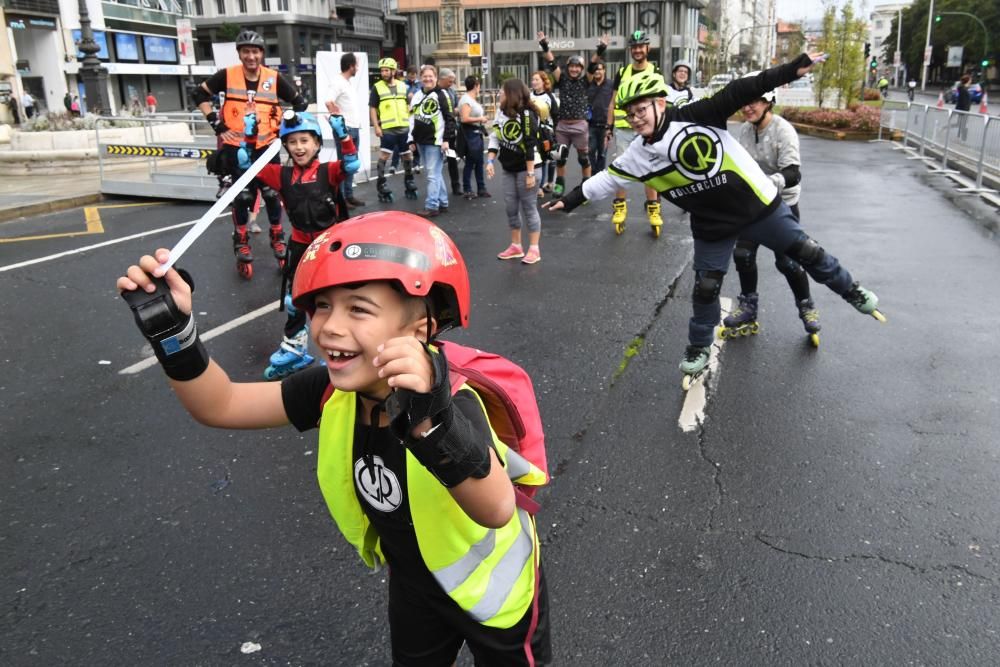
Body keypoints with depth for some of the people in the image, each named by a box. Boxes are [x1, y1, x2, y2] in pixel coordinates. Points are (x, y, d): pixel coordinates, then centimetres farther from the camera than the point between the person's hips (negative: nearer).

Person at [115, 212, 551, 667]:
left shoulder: (447, 402, -37)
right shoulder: (334, 390, -21)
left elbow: (497, 509, -53)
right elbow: (219, 406, -13)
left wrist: (430, 420, -69)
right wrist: (172, 329, -28)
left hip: (492, 591, -4)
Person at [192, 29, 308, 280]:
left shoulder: (274, 78, -3)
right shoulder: (227, 76, -5)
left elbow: (299, 102, 8)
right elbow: (200, 94, 6)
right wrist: (216, 123, -1)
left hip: (265, 145, 1)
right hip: (236, 145, -1)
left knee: (272, 193, 2)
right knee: (242, 195, 2)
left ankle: (278, 237, 21)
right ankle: (241, 243, 18)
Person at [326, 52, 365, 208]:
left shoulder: (349, 82, 15)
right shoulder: (337, 82, -13)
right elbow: (329, 102, -25)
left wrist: (356, 121, 15)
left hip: (355, 128, 9)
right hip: (345, 129, -9)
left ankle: (349, 196, 19)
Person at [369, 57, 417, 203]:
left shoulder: (403, 86, 11)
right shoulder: (377, 87, 1)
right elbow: (372, 108, -1)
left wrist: (411, 122, 8)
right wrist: (376, 126, -10)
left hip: (404, 127, 4)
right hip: (387, 129, -4)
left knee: (408, 155, 11)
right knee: (384, 156, -7)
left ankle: (409, 183, 26)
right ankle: (381, 186, 1)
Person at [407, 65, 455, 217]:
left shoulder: (441, 95, -5)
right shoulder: (417, 95, 15)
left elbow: (449, 118, -8)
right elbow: (412, 118, 18)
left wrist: (446, 139, -14)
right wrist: (411, 139, 13)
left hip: (435, 141, -7)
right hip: (421, 141, 7)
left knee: (433, 175, -8)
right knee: (436, 174, 13)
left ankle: (431, 206, -6)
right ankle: (443, 203, 20)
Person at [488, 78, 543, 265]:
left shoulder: (526, 115, -16)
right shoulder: (501, 113, 3)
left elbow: (530, 146, -18)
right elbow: (495, 138, 9)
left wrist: (530, 173, -19)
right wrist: (490, 161, -3)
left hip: (524, 168, -7)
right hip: (508, 169, 7)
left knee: (529, 207, -1)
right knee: (511, 207, 10)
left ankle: (534, 249, 6)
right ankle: (516, 246, 22)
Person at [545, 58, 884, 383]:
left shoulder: (695, 117, -20)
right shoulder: (639, 154, -6)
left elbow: (739, 93, -24)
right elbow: (608, 178, 5)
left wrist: (791, 69, -29)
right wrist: (571, 199, 7)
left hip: (757, 205, -3)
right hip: (713, 227, 3)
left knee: (805, 251, 7)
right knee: (706, 287, 6)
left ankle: (853, 292, 31)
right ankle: (698, 350, 27)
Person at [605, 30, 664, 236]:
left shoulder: (655, 73, 3)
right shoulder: (621, 72, 10)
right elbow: (613, 103, 12)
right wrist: (609, 128, 6)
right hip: (623, 129, 2)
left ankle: (653, 209, 10)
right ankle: (619, 207, 13)